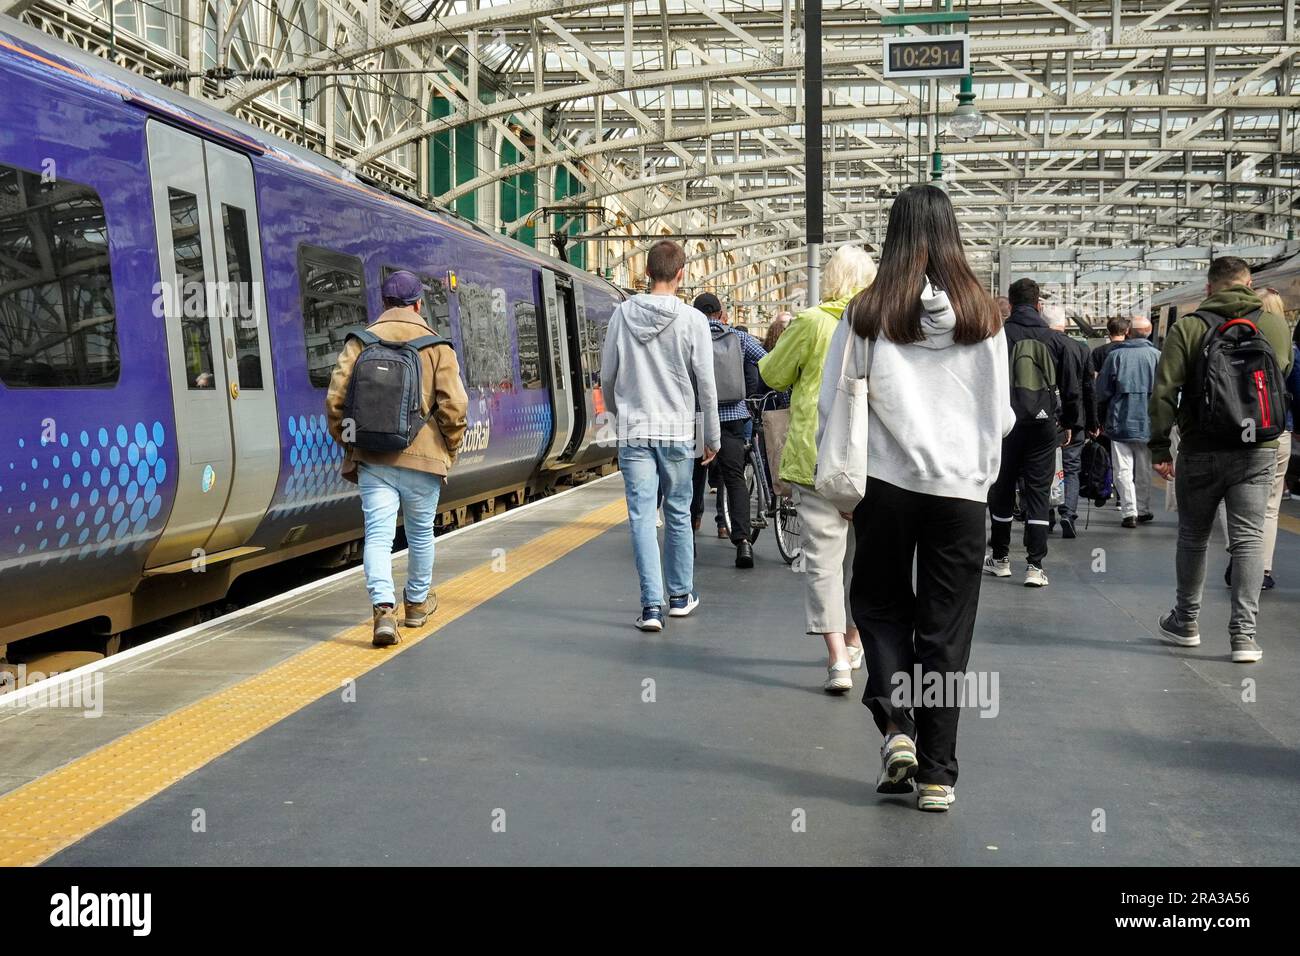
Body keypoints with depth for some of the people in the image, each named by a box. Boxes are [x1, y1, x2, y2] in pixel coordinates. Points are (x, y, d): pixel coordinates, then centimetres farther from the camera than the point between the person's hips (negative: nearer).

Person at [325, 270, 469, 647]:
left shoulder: (360, 342, 2)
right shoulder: (437, 346, -3)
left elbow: (335, 400, -3)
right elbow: (454, 407, -10)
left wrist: (349, 445, 11)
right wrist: (449, 452, 5)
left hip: (373, 459, 1)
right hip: (423, 459, 0)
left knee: (378, 534, -1)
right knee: (420, 532, 17)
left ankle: (383, 609, -18)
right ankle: (417, 603, 34)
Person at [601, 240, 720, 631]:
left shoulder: (622, 314, 1)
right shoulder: (692, 320, -6)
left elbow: (607, 376, 8)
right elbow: (706, 384, -3)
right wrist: (713, 437, 7)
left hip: (633, 432, 1)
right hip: (677, 432, -1)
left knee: (641, 517, 0)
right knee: (678, 515, 13)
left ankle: (652, 605, -4)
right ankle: (680, 596, 25)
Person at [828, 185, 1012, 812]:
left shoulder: (866, 314, -5)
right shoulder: (982, 316, -2)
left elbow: (831, 404, -1)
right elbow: (1001, 415, 4)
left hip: (884, 483, -1)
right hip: (960, 488, 1)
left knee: (881, 604, 20)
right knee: (946, 629, 8)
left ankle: (895, 725, 3)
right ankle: (937, 775, 13)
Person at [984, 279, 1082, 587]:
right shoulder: (1057, 340, 3)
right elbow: (1071, 388, 6)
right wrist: (1070, 424, 17)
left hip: (1005, 425, -1)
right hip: (1043, 426, 1)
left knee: (1002, 492, 13)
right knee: (1038, 495, 5)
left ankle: (1000, 559, 23)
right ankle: (1035, 567, 1)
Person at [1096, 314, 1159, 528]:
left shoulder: (1115, 355, -6)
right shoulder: (1156, 356, -4)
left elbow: (1102, 390, -2)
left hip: (1120, 421, -2)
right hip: (1148, 422, 2)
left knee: (1124, 469, 2)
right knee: (1144, 469, 15)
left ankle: (1130, 512, -5)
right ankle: (1143, 509, 23)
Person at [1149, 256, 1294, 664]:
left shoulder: (1188, 327, -6)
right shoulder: (1276, 326, 3)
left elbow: (1164, 391, -10)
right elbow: (1286, 379, 13)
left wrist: (1159, 446, -6)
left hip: (1200, 452, -1)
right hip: (1258, 451, 1)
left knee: (1192, 537, 13)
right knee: (1248, 539, 3)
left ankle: (1185, 622, 26)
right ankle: (1244, 632, -3)